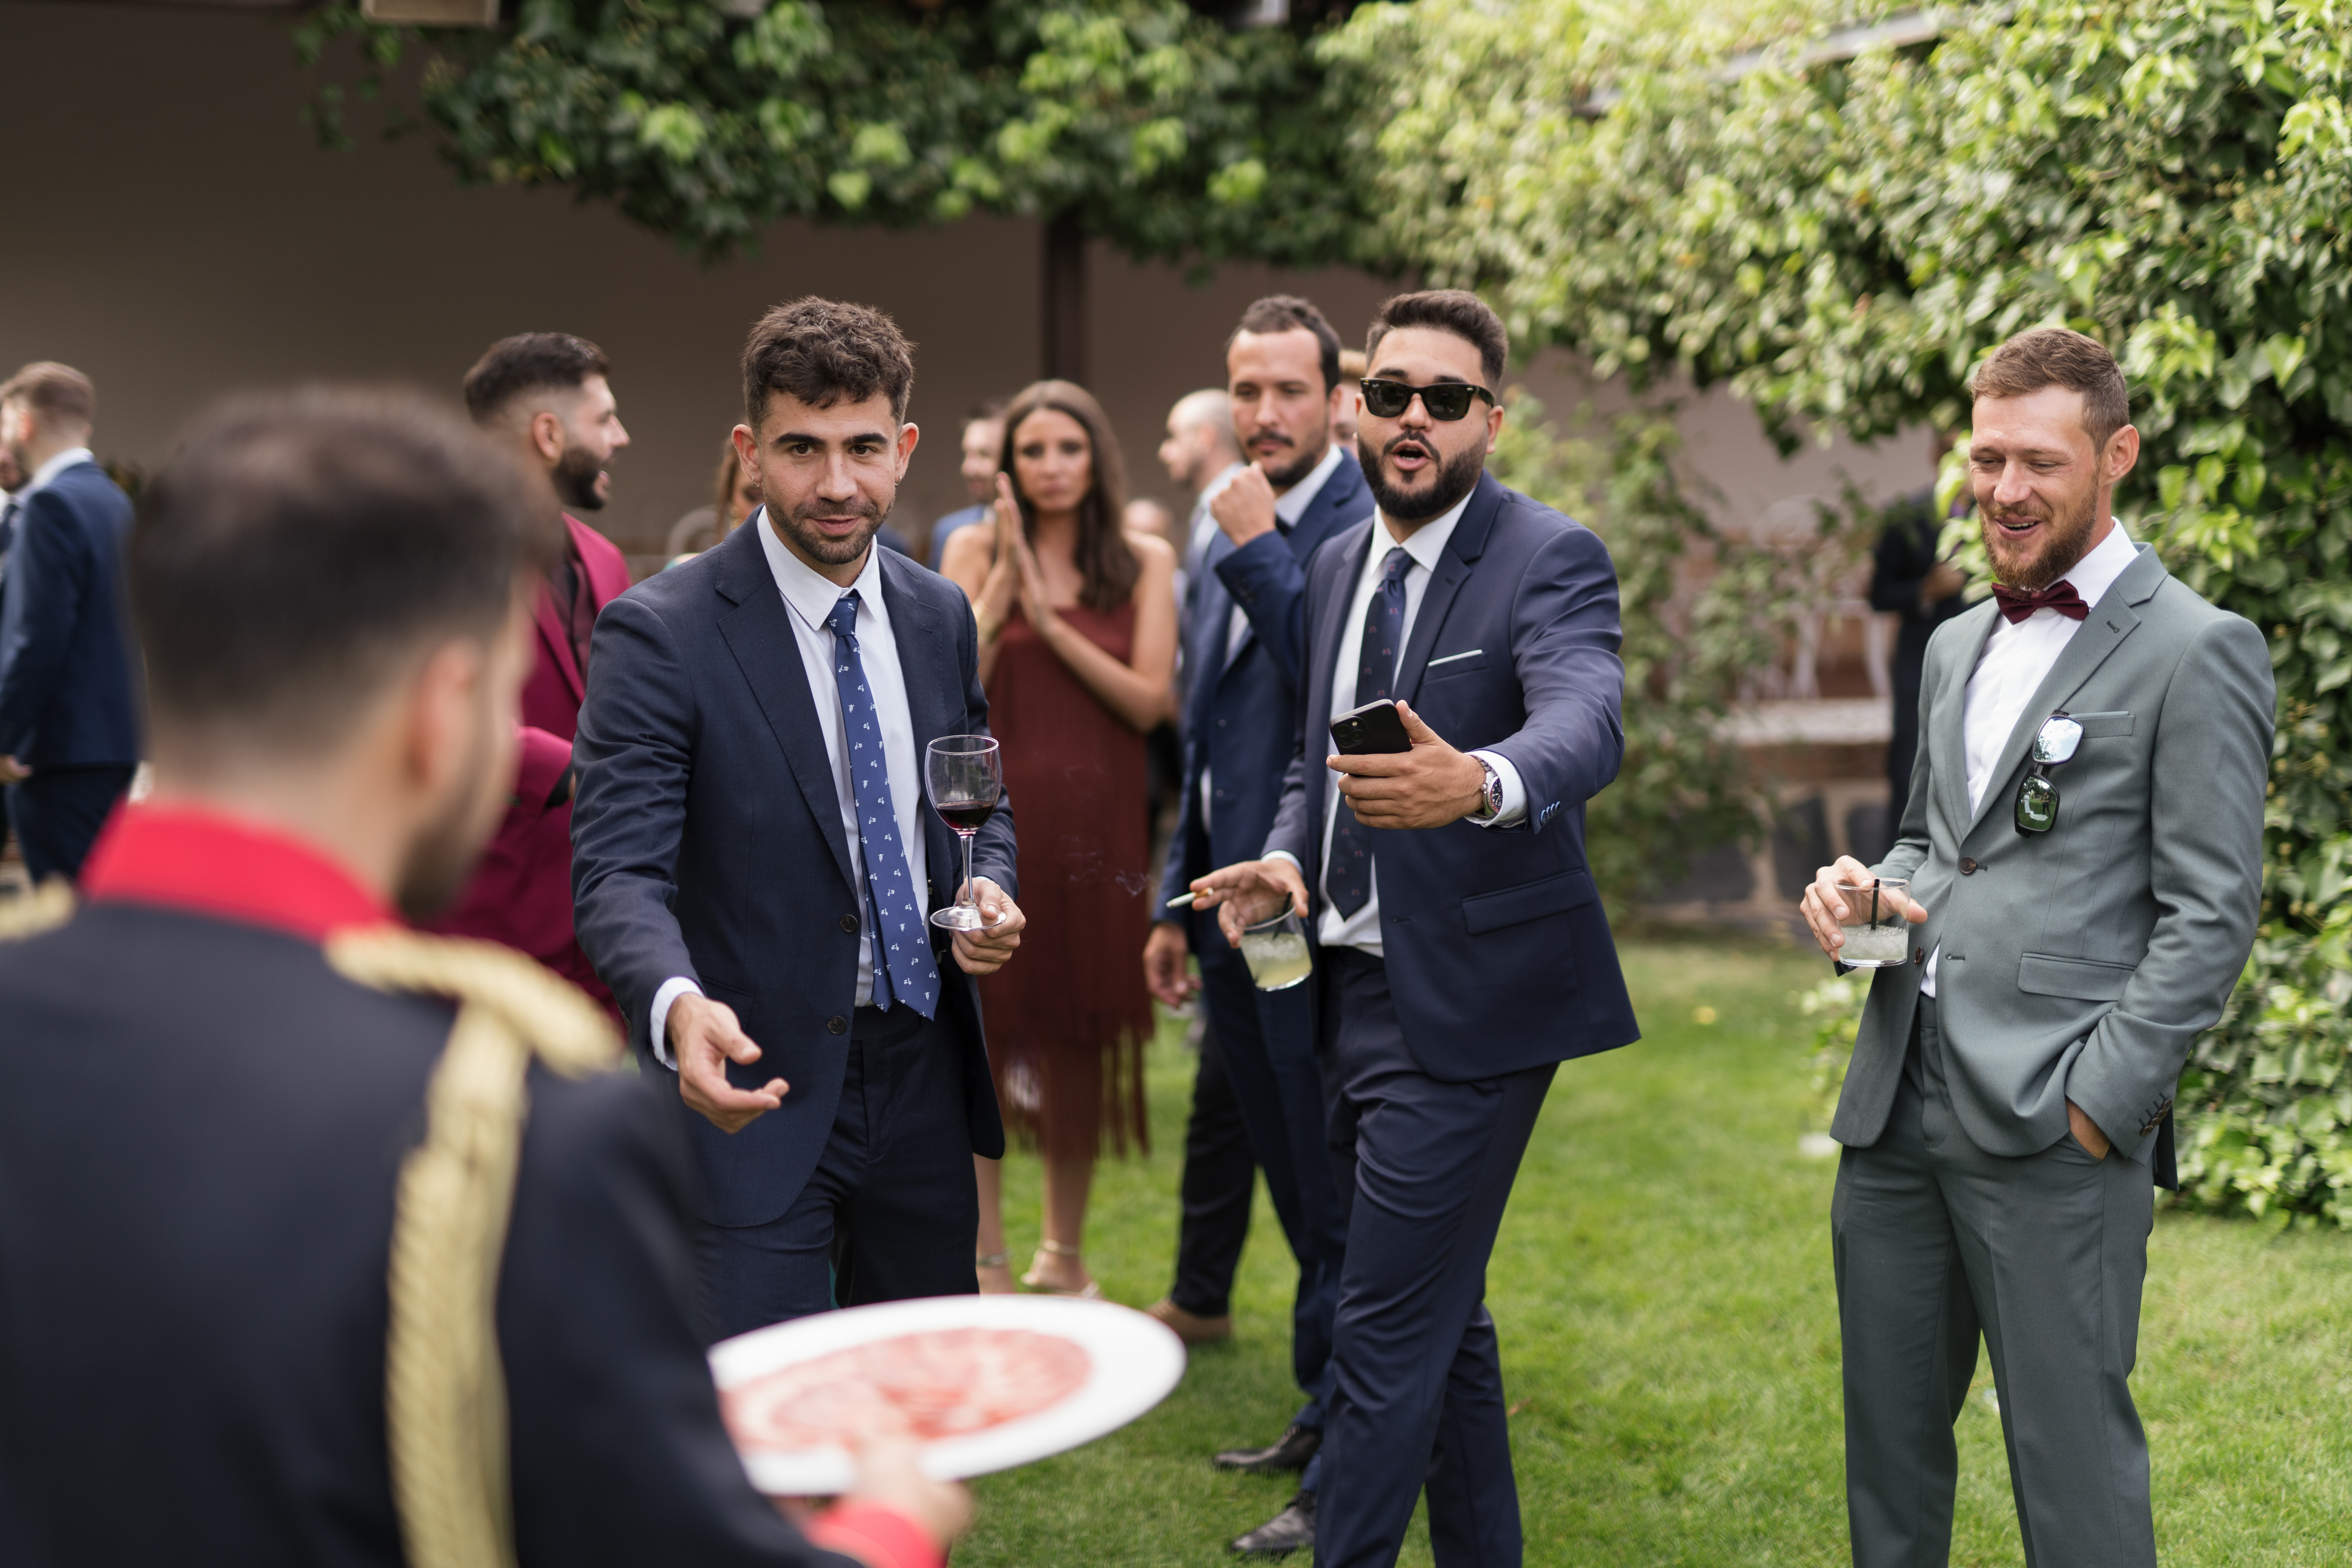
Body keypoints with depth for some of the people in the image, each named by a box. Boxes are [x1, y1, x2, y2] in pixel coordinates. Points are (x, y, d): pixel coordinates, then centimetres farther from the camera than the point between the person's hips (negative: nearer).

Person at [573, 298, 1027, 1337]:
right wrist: (680, 1007, -40)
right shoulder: (660, 632, -13)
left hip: (923, 1078, 6)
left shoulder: (939, 616, 7)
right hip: (755, 1091, -6)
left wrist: (989, 892, -3)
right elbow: (619, 871, -19)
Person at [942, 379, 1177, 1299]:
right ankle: (987, 1264, 5)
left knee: (1084, 1043, 10)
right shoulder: (976, 551, 3)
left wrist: (1049, 620, -11)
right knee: (981, 1034, -4)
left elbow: (1148, 699, -6)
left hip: (1097, 827, 2)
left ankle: (1065, 1253, 25)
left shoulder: (1145, 563, 5)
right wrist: (1004, 580, -12)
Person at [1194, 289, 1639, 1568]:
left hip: (1467, 1005, -8)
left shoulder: (1550, 562, -12)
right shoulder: (1338, 565, 11)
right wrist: (1288, 856, -2)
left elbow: (1587, 725, -31)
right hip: (1357, 989, 8)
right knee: (1442, 1319, 19)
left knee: (1386, 1331, -7)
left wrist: (1478, 782, -53)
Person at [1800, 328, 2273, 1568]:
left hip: (2053, 1125, -7)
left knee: (2069, 1449, -2)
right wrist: (1866, 889, 6)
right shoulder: (1957, 644, 18)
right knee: (1887, 1431, 14)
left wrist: (2099, 1105, -15)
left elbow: (2210, 915, -10)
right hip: (1898, 1099, 7)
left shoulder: (2196, 652, -5)